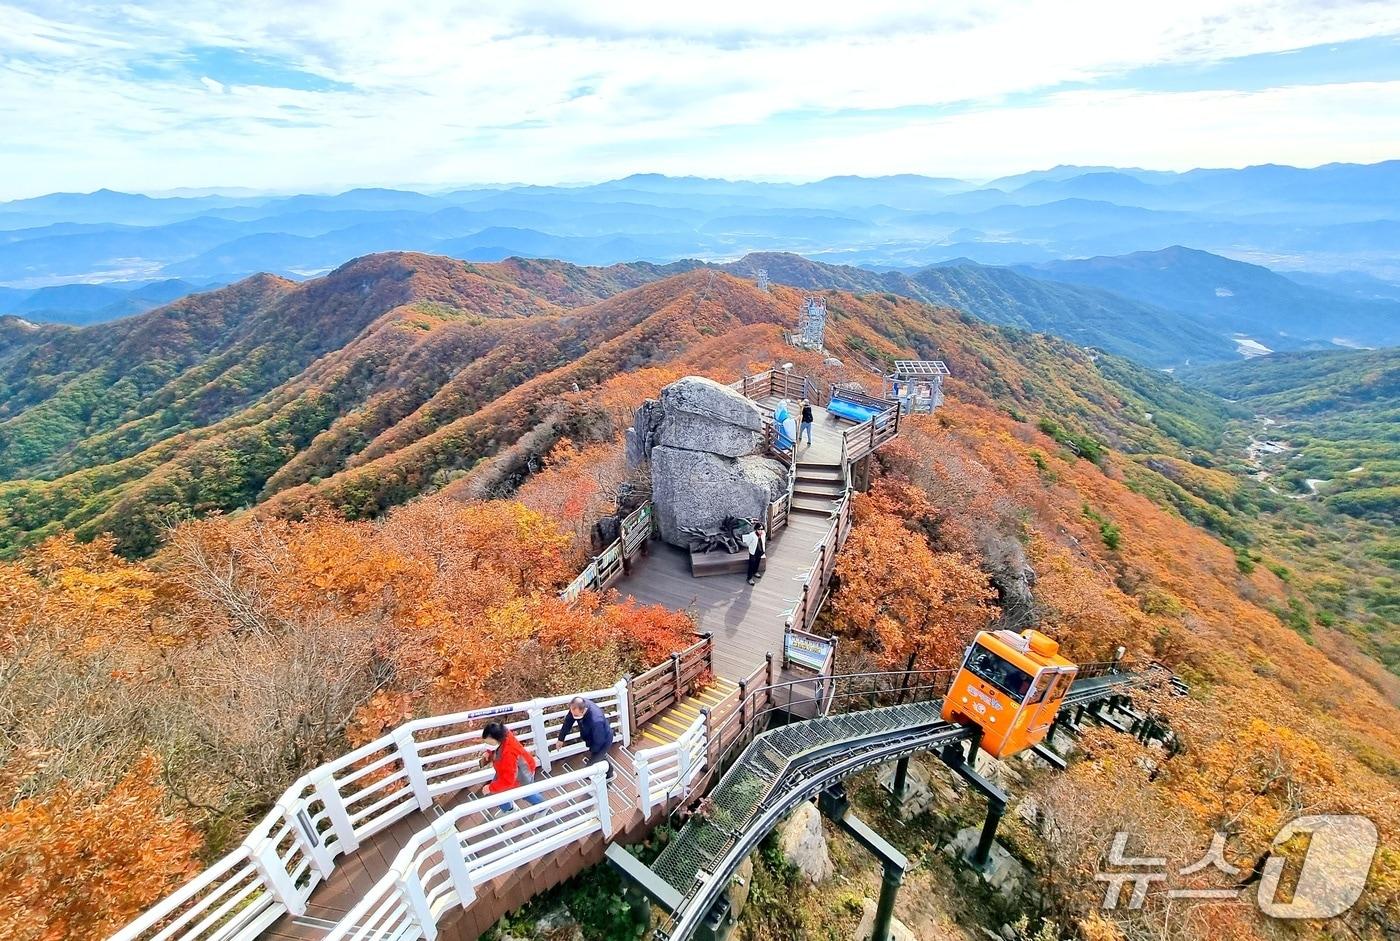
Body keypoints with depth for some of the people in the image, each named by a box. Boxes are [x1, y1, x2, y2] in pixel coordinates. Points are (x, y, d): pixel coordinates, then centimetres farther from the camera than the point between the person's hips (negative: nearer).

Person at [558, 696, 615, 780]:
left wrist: (591, 750, -8)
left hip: (603, 742, -7)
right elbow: (568, 721, -7)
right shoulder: (578, 706, -27)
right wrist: (561, 738, 3)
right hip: (592, 737, 7)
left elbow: (599, 742, -28)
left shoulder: (596, 720, -46)